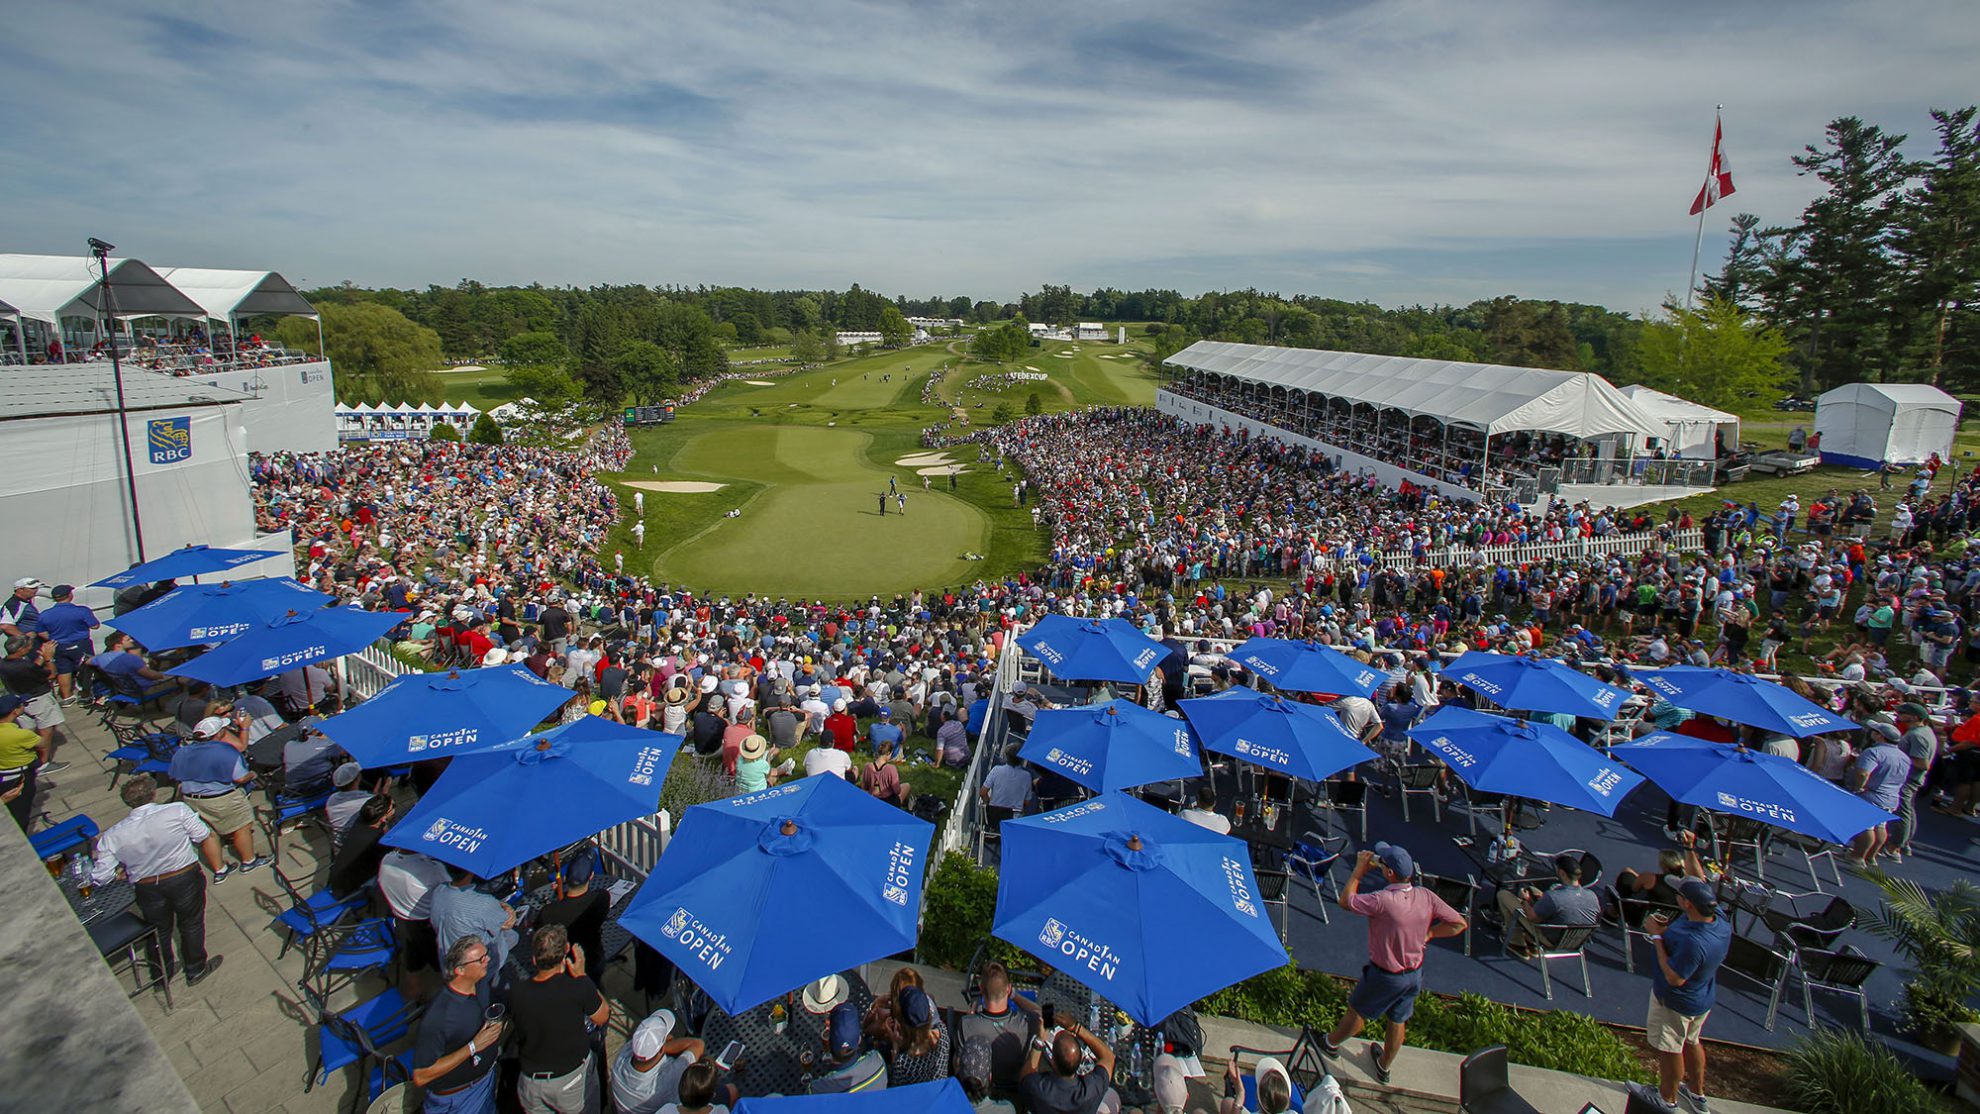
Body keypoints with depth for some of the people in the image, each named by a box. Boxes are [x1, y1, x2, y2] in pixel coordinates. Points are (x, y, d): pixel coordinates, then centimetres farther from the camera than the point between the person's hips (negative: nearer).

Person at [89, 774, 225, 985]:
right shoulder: (178, 811, -19)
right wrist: (217, 869, 2)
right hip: (185, 880, -2)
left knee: (159, 930, 26)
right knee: (191, 925, 21)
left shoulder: (113, 836, -11)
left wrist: (100, 848, 13)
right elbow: (206, 839, -13)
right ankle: (195, 970, 37)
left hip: (147, 888, 2)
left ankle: (163, 974, 46)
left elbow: (100, 878, -6)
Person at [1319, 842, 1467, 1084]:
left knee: (1357, 1011, 19)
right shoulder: (1426, 897, -16)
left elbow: (1345, 901, -21)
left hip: (1385, 975, -5)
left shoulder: (1383, 900, -34)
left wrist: (1359, 870, -13)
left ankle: (1331, 1043, 43)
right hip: (1414, 974, 5)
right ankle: (1385, 1066, 46)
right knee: (1399, 1021, 24)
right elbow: (1459, 923, -7)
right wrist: (1427, 934, 0)